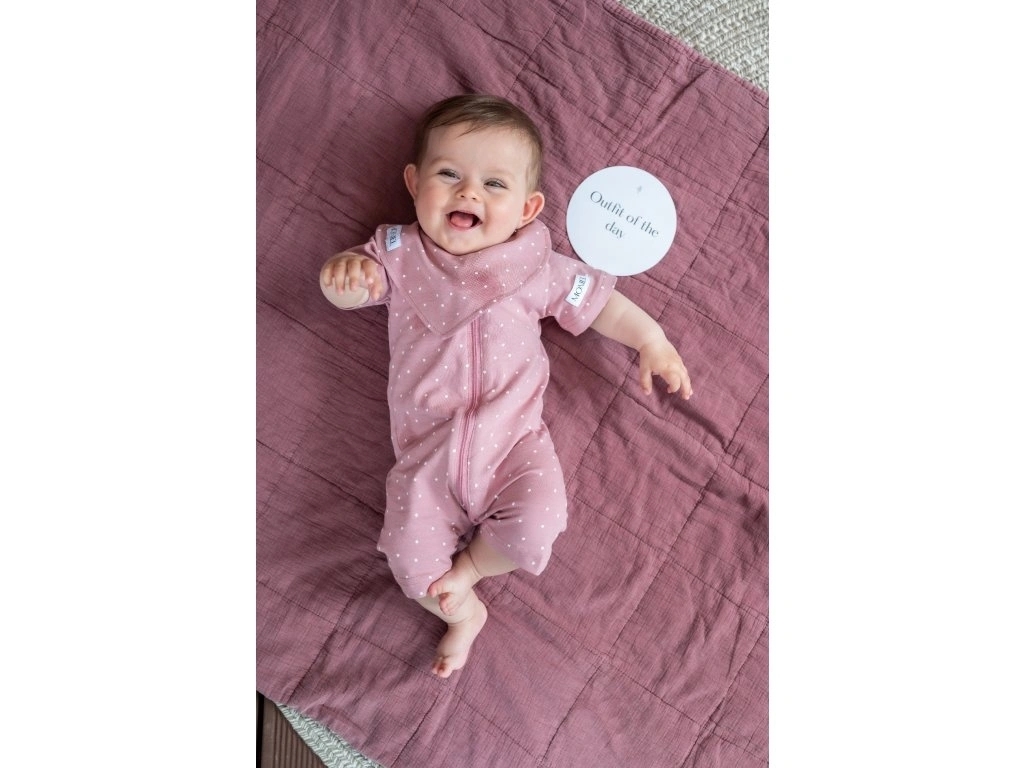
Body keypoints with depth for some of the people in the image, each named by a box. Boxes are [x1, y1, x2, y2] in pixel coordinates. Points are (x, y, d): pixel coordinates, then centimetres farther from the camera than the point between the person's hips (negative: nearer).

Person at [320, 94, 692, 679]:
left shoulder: (536, 266, 4)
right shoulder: (400, 254, 6)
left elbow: (598, 301, 13)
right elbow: (348, 291, 1)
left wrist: (652, 340, 4)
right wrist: (346, 271, -22)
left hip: (514, 441, 0)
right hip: (427, 455, 1)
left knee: (534, 532, -21)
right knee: (410, 559, -9)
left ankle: (466, 567, 11)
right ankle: (463, 613, 23)